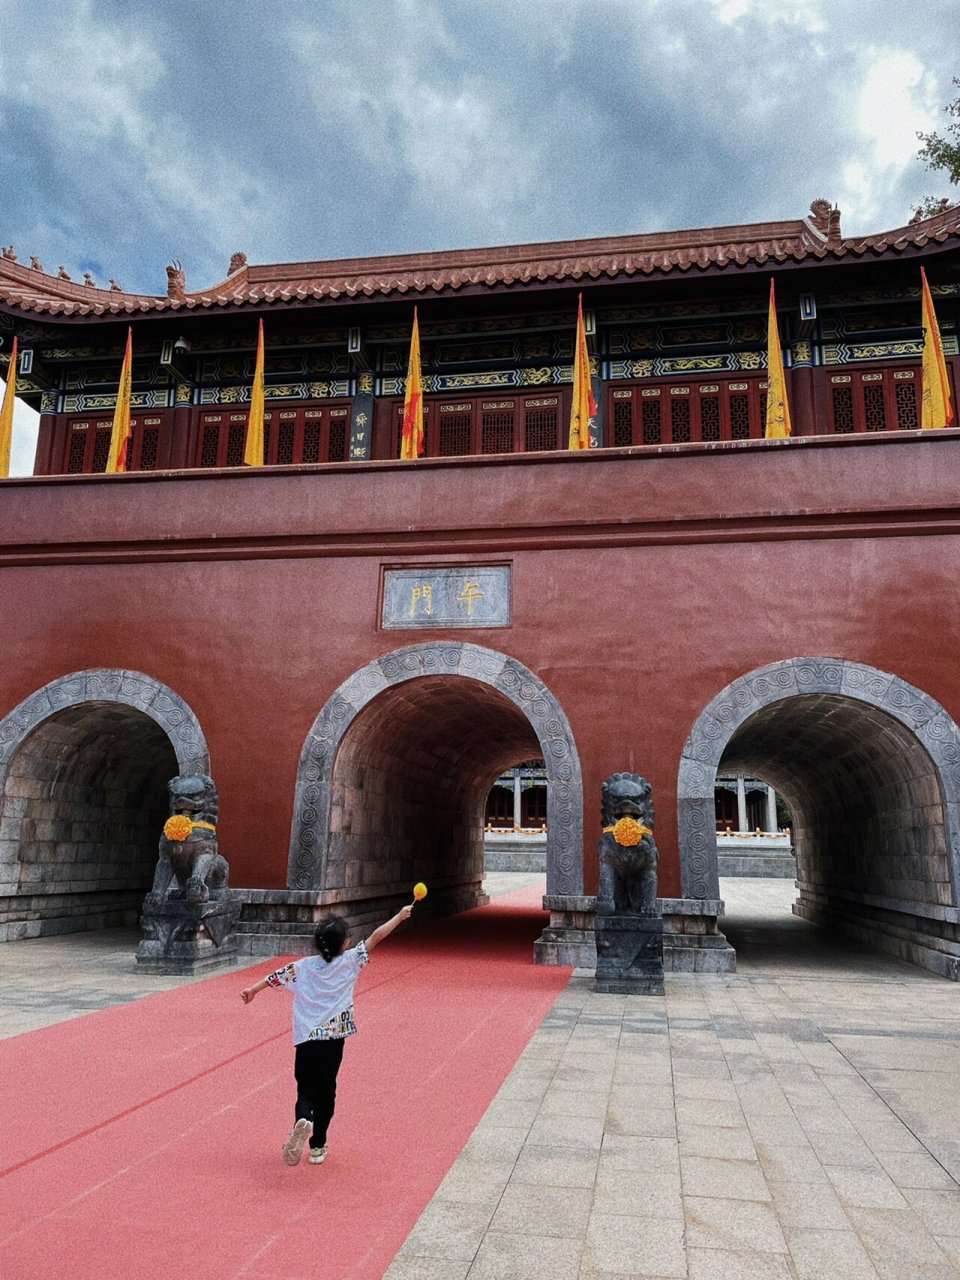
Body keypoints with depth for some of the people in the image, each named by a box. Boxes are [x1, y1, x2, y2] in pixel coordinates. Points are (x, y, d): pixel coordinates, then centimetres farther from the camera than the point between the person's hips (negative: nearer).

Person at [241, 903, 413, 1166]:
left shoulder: (304, 965, 0)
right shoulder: (348, 961, -4)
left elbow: (277, 975, 3)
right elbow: (375, 938, -1)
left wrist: (252, 990, 15)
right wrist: (400, 916, 7)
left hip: (306, 1039, 1)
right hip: (333, 1039, -1)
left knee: (306, 1090, 9)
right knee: (326, 1091, 16)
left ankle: (302, 1122, -21)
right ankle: (317, 1147, 20)